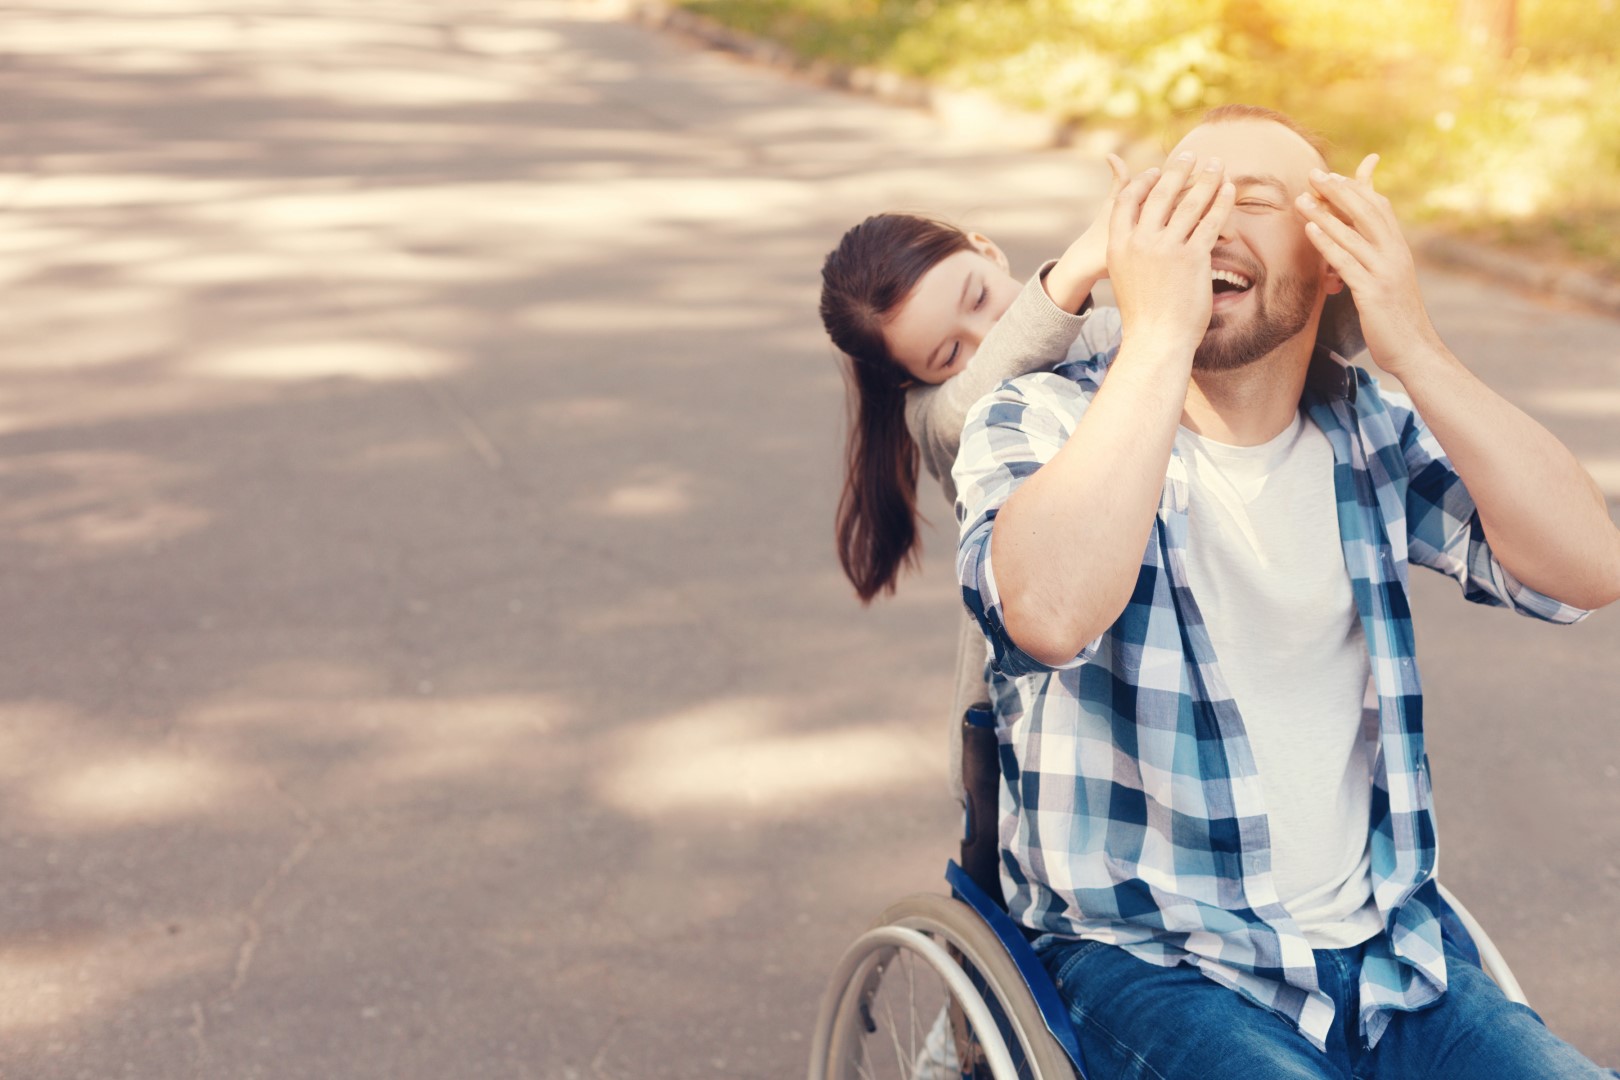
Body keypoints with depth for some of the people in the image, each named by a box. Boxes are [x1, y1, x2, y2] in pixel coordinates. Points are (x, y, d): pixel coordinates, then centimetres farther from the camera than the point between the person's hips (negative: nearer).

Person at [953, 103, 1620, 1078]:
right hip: (1145, 961, -4)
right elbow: (1051, 613, -28)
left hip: (1385, 951, 4)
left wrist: (1414, 350, -16)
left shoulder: (1371, 430, 8)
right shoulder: (1041, 427, -5)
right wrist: (1156, 333, -23)